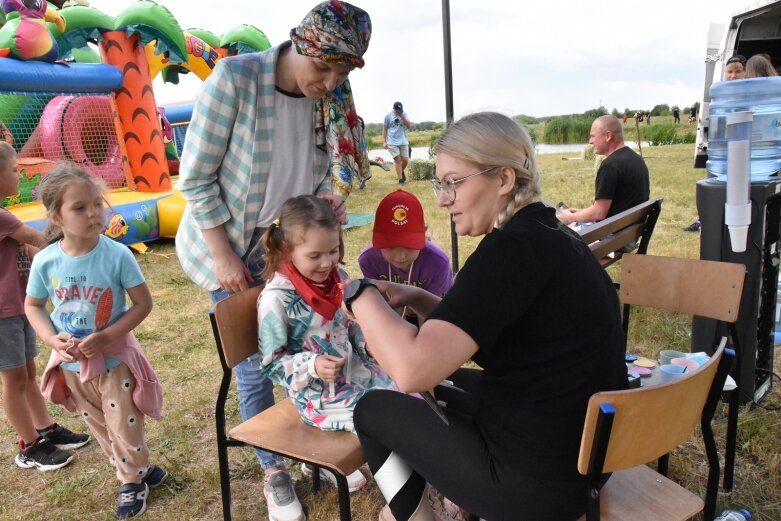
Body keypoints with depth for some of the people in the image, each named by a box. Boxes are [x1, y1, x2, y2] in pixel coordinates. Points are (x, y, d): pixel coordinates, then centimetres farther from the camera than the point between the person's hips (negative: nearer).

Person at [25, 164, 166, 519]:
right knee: (101, 429, 20)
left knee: (125, 429, 9)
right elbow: (32, 306, 2)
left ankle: (133, 480, 37)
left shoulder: (117, 255, -22)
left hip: (115, 358, -3)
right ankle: (136, 472, 44)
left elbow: (143, 303, -15)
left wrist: (106, 337, -22)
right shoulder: (45, 261, -13)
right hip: (71, 363, 4)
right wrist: (52, 339, -14)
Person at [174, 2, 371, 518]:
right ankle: (274, 472, 24)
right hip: (228, 245, -3)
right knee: (254, 364, 3)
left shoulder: (334, 100, -10)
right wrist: (225, 257, -16)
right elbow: (195, 177, -18)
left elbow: (329, 182, 0)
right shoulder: (233, 79, -22)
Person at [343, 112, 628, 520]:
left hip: (538, 480, -9)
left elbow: (412, 370, -33)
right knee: (439, 387, 25)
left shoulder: (513, 248, -25)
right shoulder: (551, 237, 5)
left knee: (374, 409, 6)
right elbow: (469, 329, 15)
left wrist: (362, 293, -17)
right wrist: (416, 299, 1)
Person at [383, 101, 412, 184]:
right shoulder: (388, 115, -2)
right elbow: (385, 129, 2)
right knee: (397, 159, -8)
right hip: (392, 142, -3)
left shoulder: (404, 114, 3)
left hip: (403, 142, 3)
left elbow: (408, 125, -7)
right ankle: (400, 179, -2)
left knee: (405, 160, 3)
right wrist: (384, 142, -2)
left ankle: (401, 172, 34)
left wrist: (402, 116, -17)